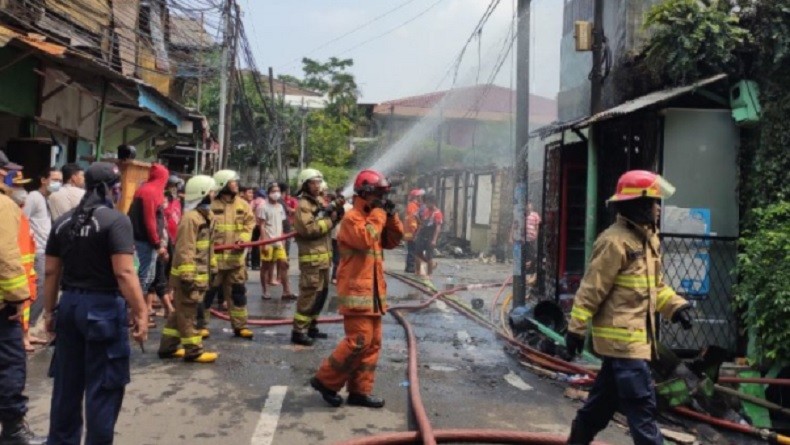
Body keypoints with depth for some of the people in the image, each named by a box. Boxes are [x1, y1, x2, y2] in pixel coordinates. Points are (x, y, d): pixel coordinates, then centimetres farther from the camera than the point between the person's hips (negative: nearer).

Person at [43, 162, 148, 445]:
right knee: (103, 385, 4)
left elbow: (51, 272, 10)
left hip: (69, 305, 7)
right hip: (103, 307, -7)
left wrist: (49, 311, 18)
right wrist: (141, 314, -18)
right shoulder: (116, 220, -13)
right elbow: (124, 274, -20)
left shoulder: (63, 222, 8)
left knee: (67, 381, 18)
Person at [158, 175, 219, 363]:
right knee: (187, 313, 0)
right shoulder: (191, 218, -19)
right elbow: (184, 251, -23)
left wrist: (209, 271, 22)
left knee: (180, 311, 16)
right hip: (188, 275, -10)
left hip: (198, 274, 10)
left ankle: (168, 347, 26)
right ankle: (193, 351, 7)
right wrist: (187, 277, -24)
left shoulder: (206, 216, 13)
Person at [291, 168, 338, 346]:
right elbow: (309, 229, -24)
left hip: (323, 255, 10)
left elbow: (326, 224, 21)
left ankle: (311, 326, 27)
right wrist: (330, 220, -17)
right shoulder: (302, 205, -11)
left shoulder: (320, 202, 17)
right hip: (311, 257, -9)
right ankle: (298, 331, -5)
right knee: (309, 294, -10)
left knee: (322, 292, 16)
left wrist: (337, 212, 2)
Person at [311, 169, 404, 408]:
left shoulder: (372, 216, 18)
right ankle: (325, 380, 2)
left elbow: (393, 241, 17)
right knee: (359, 340, -13)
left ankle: (360, 390, 15)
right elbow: (366, 239, -28)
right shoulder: (352, 218, -11)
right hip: (357, 291, -10)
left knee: (373, 343, 9)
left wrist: (391, 216, 3)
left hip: (373, 291, 10)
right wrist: (378, 213, -17)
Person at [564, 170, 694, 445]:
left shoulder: (648, 239, 12)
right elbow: (591, 289, -17)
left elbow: (655, 285, 19)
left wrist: (675, 306, 3)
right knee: (642, 406, -6)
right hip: (621, 336, -10)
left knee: (605, 400, 19)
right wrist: (576, 328, -15)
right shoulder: (615, 241, -18)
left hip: (635, 335, 10)